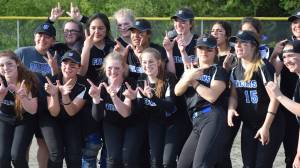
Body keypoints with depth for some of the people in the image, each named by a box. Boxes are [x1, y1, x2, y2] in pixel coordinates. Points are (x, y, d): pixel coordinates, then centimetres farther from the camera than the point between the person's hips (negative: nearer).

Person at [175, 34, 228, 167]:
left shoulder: (218, 71, 5)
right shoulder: (191, 70, 25)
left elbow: (212, 96, -10)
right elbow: (177, 91, 10)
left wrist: (194, 82, 1)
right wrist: (188, 78, -8)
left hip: (212, 118, -8)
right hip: (197, 122, 8)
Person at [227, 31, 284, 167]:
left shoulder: (263, 68, -16)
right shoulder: (235, 71, 7)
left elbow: (274, 97, -17)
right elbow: (234, 95, 13)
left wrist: (266, 127, -19)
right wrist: (231, 109, -11)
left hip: (270, 126, -7)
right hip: (248, 126, 7)